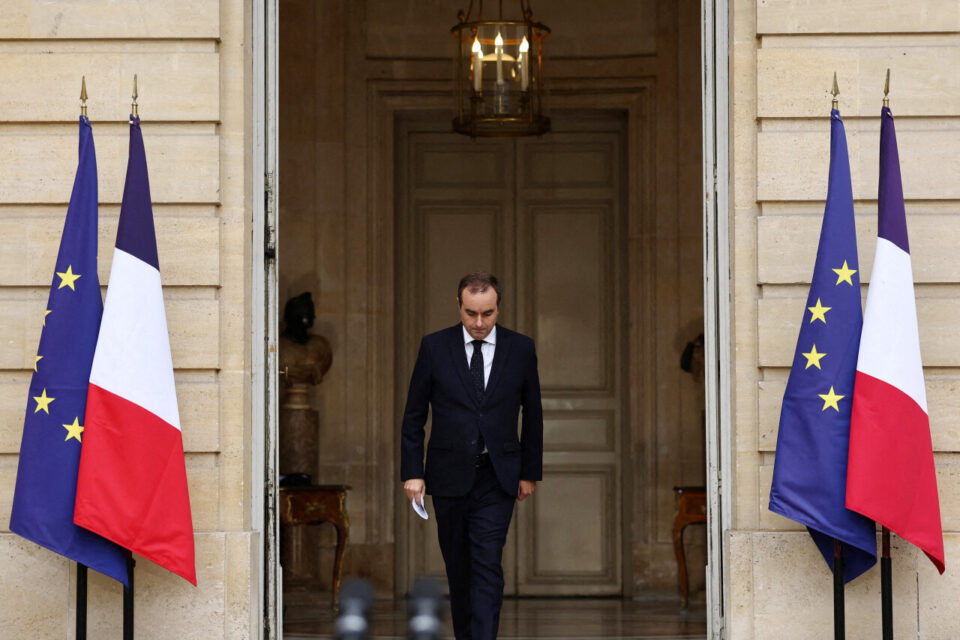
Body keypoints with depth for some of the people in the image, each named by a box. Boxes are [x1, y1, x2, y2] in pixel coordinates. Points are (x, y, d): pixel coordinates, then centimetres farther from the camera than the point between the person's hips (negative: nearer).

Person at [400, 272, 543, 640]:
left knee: (487, 566, -12)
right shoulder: (434, 347, -1)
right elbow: (414, 416, 2)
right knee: (458, 567, 11)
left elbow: (533, 415, 9)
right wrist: (412, 472, -3)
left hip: (497, 478, -1)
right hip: (449, 477, 1)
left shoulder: (521, 349, 1)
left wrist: (530, 472, 8)